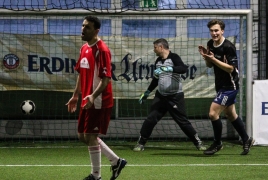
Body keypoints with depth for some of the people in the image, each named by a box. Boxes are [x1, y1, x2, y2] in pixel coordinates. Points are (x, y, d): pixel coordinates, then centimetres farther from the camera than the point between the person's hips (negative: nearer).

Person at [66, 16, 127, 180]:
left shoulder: (102, 50, -17)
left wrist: (93, 96, -34)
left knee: (90, 136, -6)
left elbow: (106, 78, -22)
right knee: (83, 136, 13)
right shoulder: (84, 48, 11)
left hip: (99, 102, -9)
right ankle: (116, 161, 25)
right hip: (87, 101, 9)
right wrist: (76, 96, 19)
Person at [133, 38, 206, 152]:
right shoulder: (158, 61, 10)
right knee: (150, 120, -1)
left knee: (182, 121, -1)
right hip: (161, 96, 6)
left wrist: (168, 69, -39)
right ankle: (141, 143, 7)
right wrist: (147, 93, 25)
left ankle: (198, 142, 11)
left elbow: (184, 69, -29)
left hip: (175, 97, -6)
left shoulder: (173, 57, -11)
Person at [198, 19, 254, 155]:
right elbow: (210, 65, 13)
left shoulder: (228, 47, -21)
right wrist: (205, 57, -7)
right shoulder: (210, 44, 4)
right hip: (221, 86, 9)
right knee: (231, 115, 18)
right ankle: (246, 140, 33)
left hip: (229, 86, -9)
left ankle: (217, 143, 4)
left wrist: (213, 58, -28)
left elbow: (231, 68, -22)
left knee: (213, 113, -14)